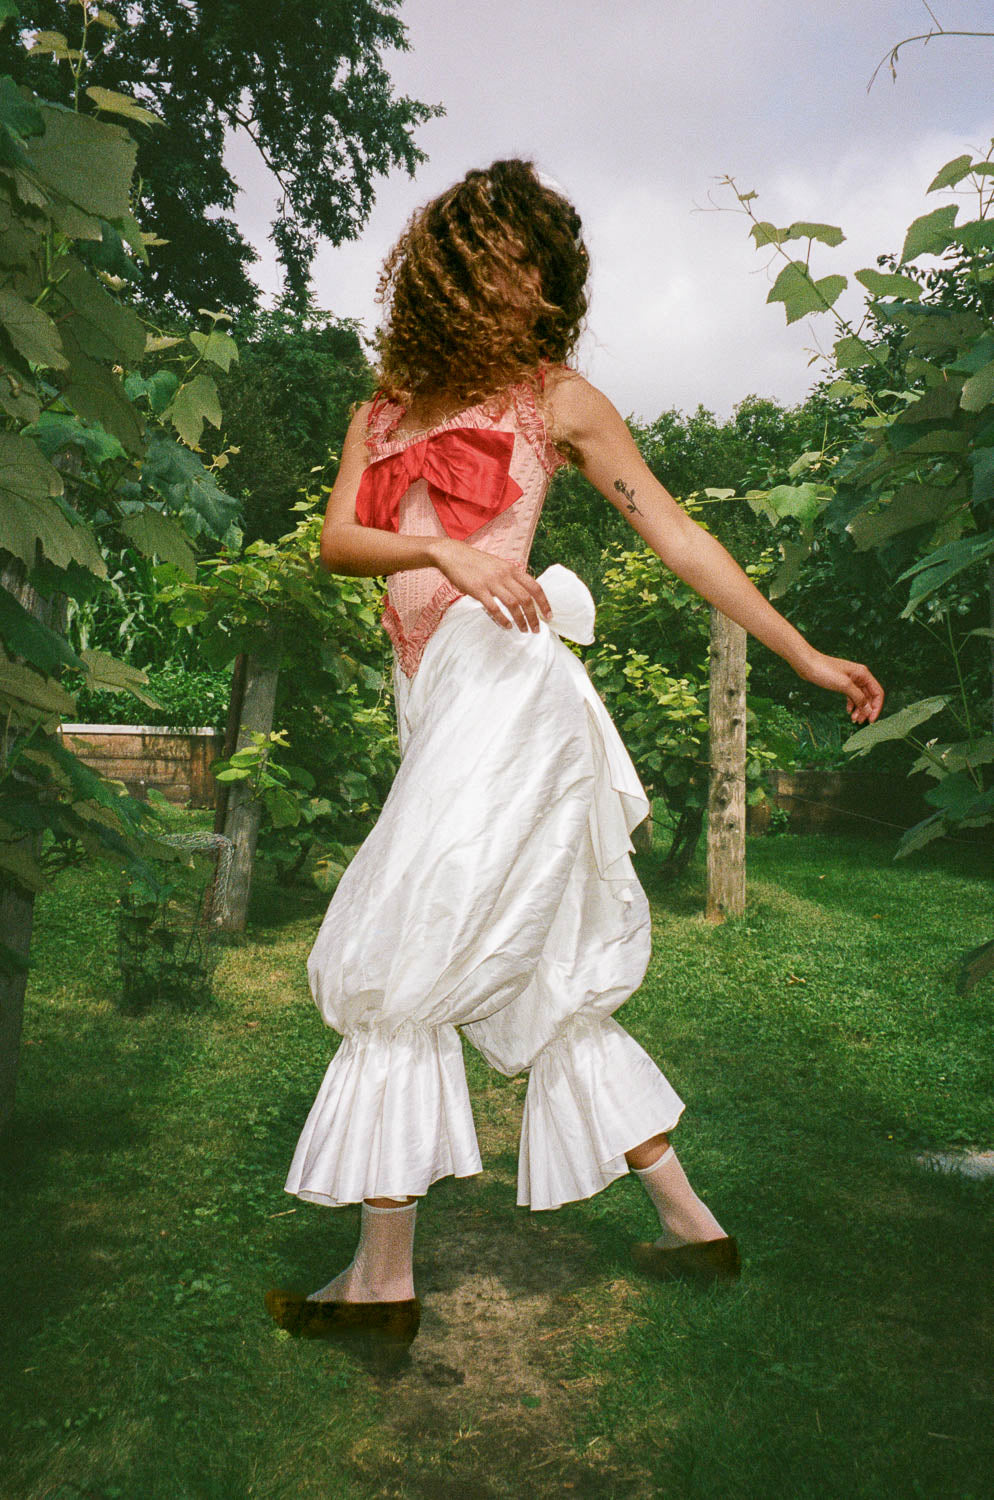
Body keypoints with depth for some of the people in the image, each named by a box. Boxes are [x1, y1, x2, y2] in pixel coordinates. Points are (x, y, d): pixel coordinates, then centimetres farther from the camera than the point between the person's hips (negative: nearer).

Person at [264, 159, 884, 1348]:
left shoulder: (555, 395, 8)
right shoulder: (386, 409, 20)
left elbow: (678, 538, 7)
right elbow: (336, 541, 6)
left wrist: (806, 657, 6)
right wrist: (442, 550, -15)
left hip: (508, 686, -6)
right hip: (439, 698, 6)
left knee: (397, 968, -7)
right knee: (545, 985, 8)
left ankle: (383, 1279, 6)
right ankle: (689, 1222, 21)